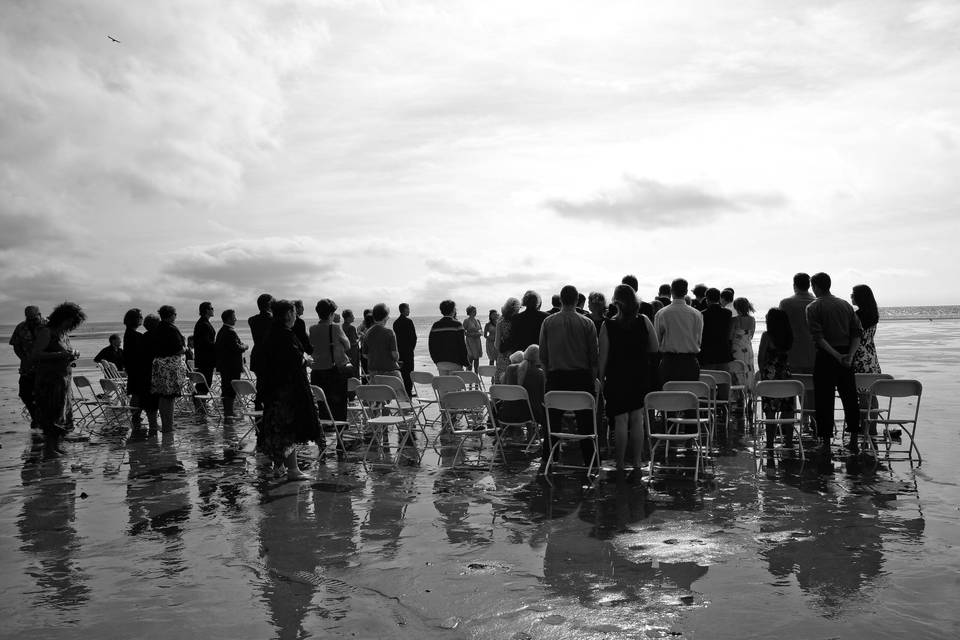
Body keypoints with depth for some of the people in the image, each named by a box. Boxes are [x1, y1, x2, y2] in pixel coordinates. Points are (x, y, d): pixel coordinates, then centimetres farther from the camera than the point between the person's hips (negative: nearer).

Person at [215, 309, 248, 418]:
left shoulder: (221, 331, 13)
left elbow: (216, 347, 19)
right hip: (232, 366, -10)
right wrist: (244, 347, -6)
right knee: (231, 390, -5)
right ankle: (229, 413, -4)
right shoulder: (231, 331, -18)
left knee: (226, 389, 15)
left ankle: (227, 412, 23)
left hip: (223, 364, 10)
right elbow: (236, 347, -25)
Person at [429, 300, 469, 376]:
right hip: (454, 363, -5)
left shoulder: (435, 325, 6)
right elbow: (462, 345, -10)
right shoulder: (457, 325, -8)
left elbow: (431, 345, 8)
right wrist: (465, 363, -2)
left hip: (440, 363, 5)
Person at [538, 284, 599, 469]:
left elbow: (542, 354, 4)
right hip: (581, 376, -1)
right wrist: (593, 379, 7)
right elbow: (594, 355, -2)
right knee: (585, 422, 6)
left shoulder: (548, 322, 0)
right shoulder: (587, 323, -5)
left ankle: (546, 460, 12)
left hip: (555, 377, 1)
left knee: (552, 420, 9)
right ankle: (589, 462, 9)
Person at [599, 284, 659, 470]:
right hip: (641, 376, 2)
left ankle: (620, 463, 10)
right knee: (637, 418, 12)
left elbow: (603, 357, -9)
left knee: (621, 420, 4)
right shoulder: (644, 321, -7)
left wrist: (601, 379, 2)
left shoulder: (608, 326, -13)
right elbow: (655, 348, -1)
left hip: (617, 376, -2)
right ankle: (637, 461, 17)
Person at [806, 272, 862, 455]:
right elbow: (857, 332, 3)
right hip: (846, 356, 5)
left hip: (826, 357, -5)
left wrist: (836, 355, -17)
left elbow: (818, 337, -16)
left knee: (824, 400, 1)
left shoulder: (813, 307, -5)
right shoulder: (846, 305, 10)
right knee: (850, 397, 13)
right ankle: (854, 441, 19)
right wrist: (850, 355, -6)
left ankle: (826, 444, 4)